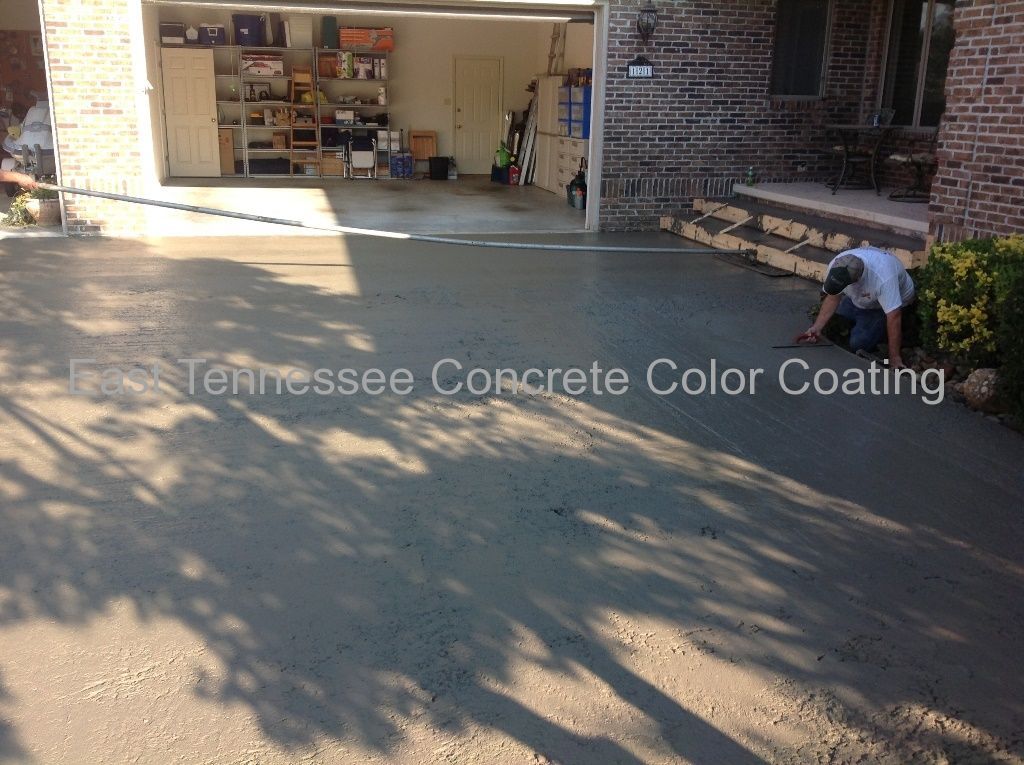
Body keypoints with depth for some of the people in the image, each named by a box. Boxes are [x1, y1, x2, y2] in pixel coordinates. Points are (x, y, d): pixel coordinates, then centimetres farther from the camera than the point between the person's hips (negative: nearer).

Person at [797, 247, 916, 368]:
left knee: (858, 344, -18)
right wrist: (816, 328, -20)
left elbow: (893, 316, -39)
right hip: (858, 298, 6)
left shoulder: (883, 278, -44)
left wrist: (894, 357, -35)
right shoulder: (835, 265, -27)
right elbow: (833, 297, -12)